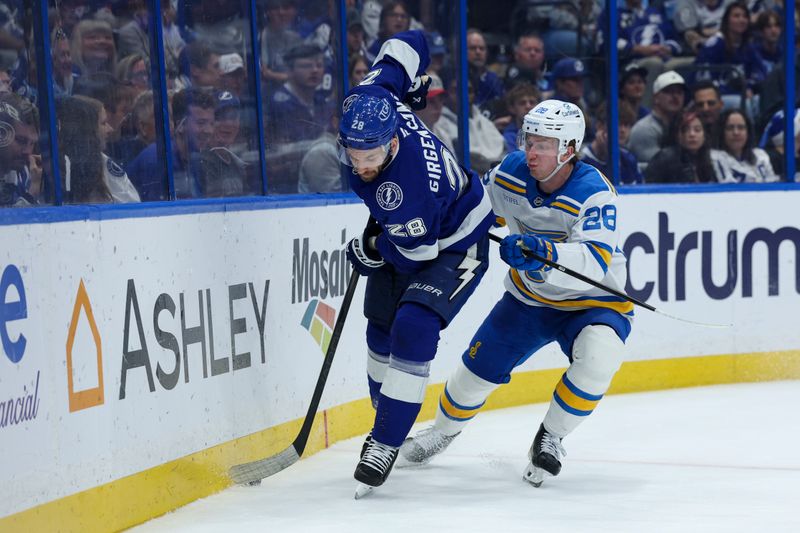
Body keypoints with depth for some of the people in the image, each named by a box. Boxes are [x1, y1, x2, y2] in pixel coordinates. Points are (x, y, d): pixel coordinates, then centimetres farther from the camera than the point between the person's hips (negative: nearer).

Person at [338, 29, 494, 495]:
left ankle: (386, 443, -18)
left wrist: (369, 251, -10)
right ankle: (386, 413, 40)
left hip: (454, 243, -9)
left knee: (413, 329, -25)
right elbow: (410, 43, -8)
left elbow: (417, 252, -28)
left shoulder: (408, 183, -43)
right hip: (402, 232, 9)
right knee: (381, 330, 18)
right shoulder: (370, 100, -25)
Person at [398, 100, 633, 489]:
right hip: (529, 296, 5)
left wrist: (544, 253, -57)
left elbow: (595, 263, -43)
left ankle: (549, 440, -7)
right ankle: (443, 431, 38)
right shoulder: (511, 172, -13)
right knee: (478, 367, 5)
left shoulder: (594, 193, -29)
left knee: (598, 356, -32)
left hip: (593, 301, -5)